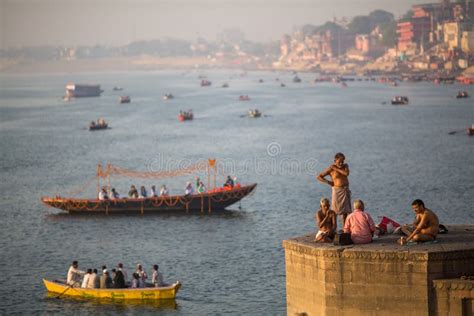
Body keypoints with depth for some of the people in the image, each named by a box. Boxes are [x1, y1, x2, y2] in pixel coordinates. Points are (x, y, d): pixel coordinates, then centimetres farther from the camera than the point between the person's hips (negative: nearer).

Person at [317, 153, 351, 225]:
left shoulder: (345, 166, 7)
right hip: (337, 190, -5)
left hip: (345, 190, 5)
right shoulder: (331, 169, -7)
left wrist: (336, 169, -13)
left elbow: (346, 173, -16)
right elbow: (319, 177, -6)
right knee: (335, 211, -7)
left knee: (345, 211, 6)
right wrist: (328, 182, -11)